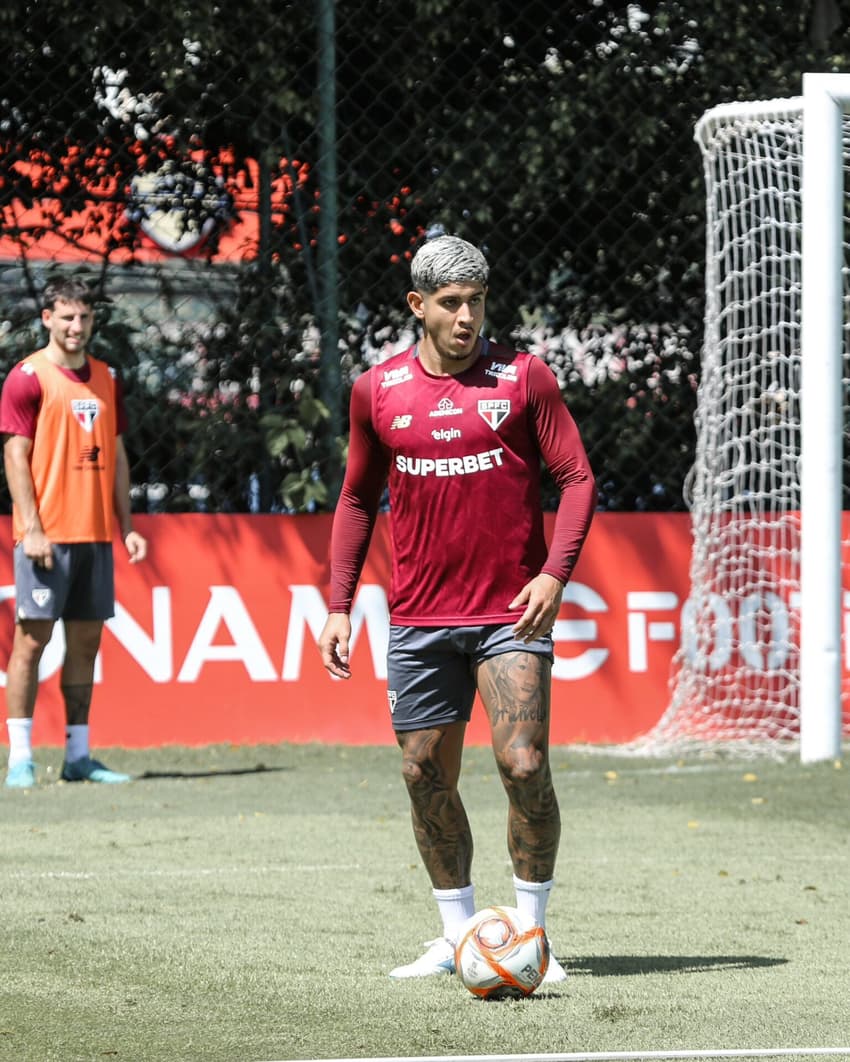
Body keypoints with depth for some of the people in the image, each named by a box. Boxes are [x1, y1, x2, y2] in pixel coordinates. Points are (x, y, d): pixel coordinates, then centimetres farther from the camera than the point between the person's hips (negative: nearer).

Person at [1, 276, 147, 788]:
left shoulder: (106, 379, 14)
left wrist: (126, 526, 12)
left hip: (95, 531, 6)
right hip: (48, 534, -6)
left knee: (86, 640, 7)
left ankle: (78, 755, 11)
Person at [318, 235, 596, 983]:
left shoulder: (524, 378, -1)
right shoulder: (377, 390, 6)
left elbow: (578, 478, 0)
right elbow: (357, 500, 15)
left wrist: (555, 572, -13)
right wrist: (340, 605, 9)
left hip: (512, 610, -3)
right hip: (419, 618, 3)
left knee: (524, 766, -12)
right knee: (426, 775, 5)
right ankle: (458, 933, 18)